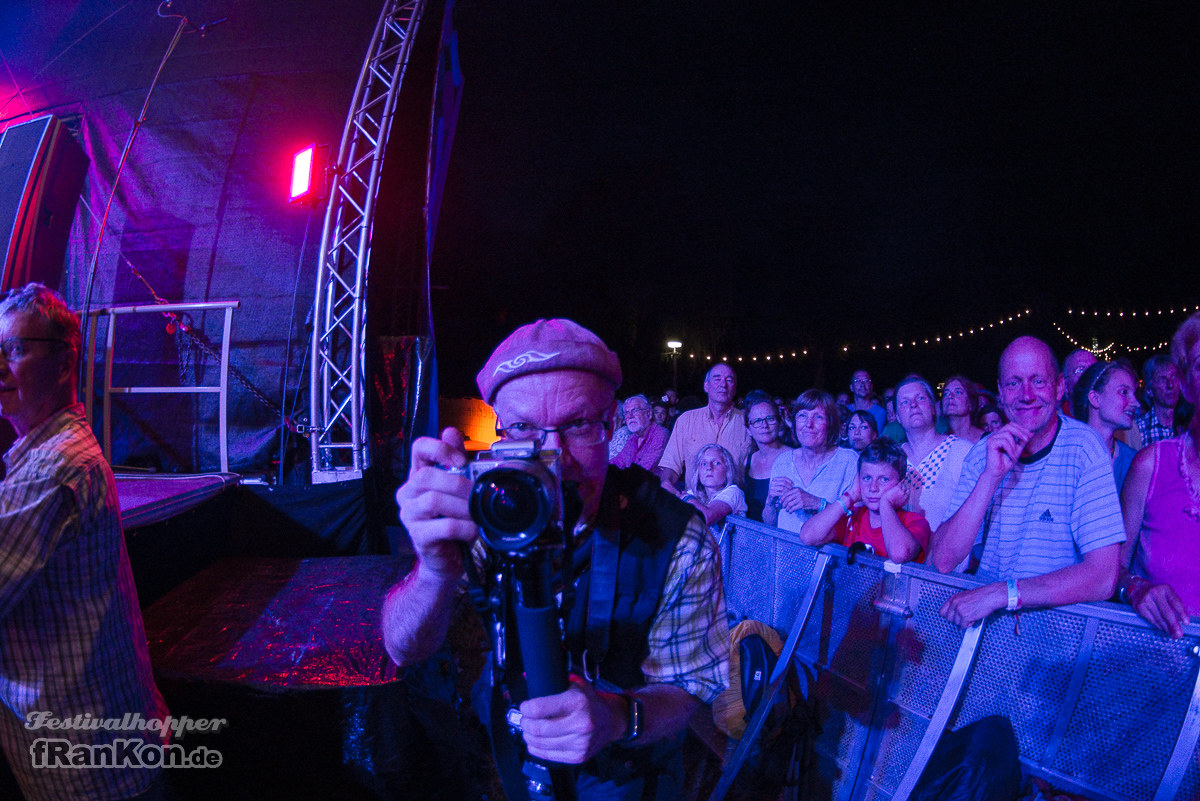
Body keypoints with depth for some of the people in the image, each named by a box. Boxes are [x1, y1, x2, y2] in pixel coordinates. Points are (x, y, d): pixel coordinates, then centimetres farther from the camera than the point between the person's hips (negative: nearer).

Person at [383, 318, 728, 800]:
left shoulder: (677, 538, -27)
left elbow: (684, 690, -20)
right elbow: (403, 652, -27)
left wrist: (615, 718, -42)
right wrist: (438, 572, -49)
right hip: (518, 755, 2)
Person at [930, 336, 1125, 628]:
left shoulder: (1083, 448, -9)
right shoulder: (982, 453, -1)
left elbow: (1103, 576, -17)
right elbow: (942, 561, -10)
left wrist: (1001, 593, -28)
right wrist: (992, 476, -19)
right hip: (985, 615, 2)